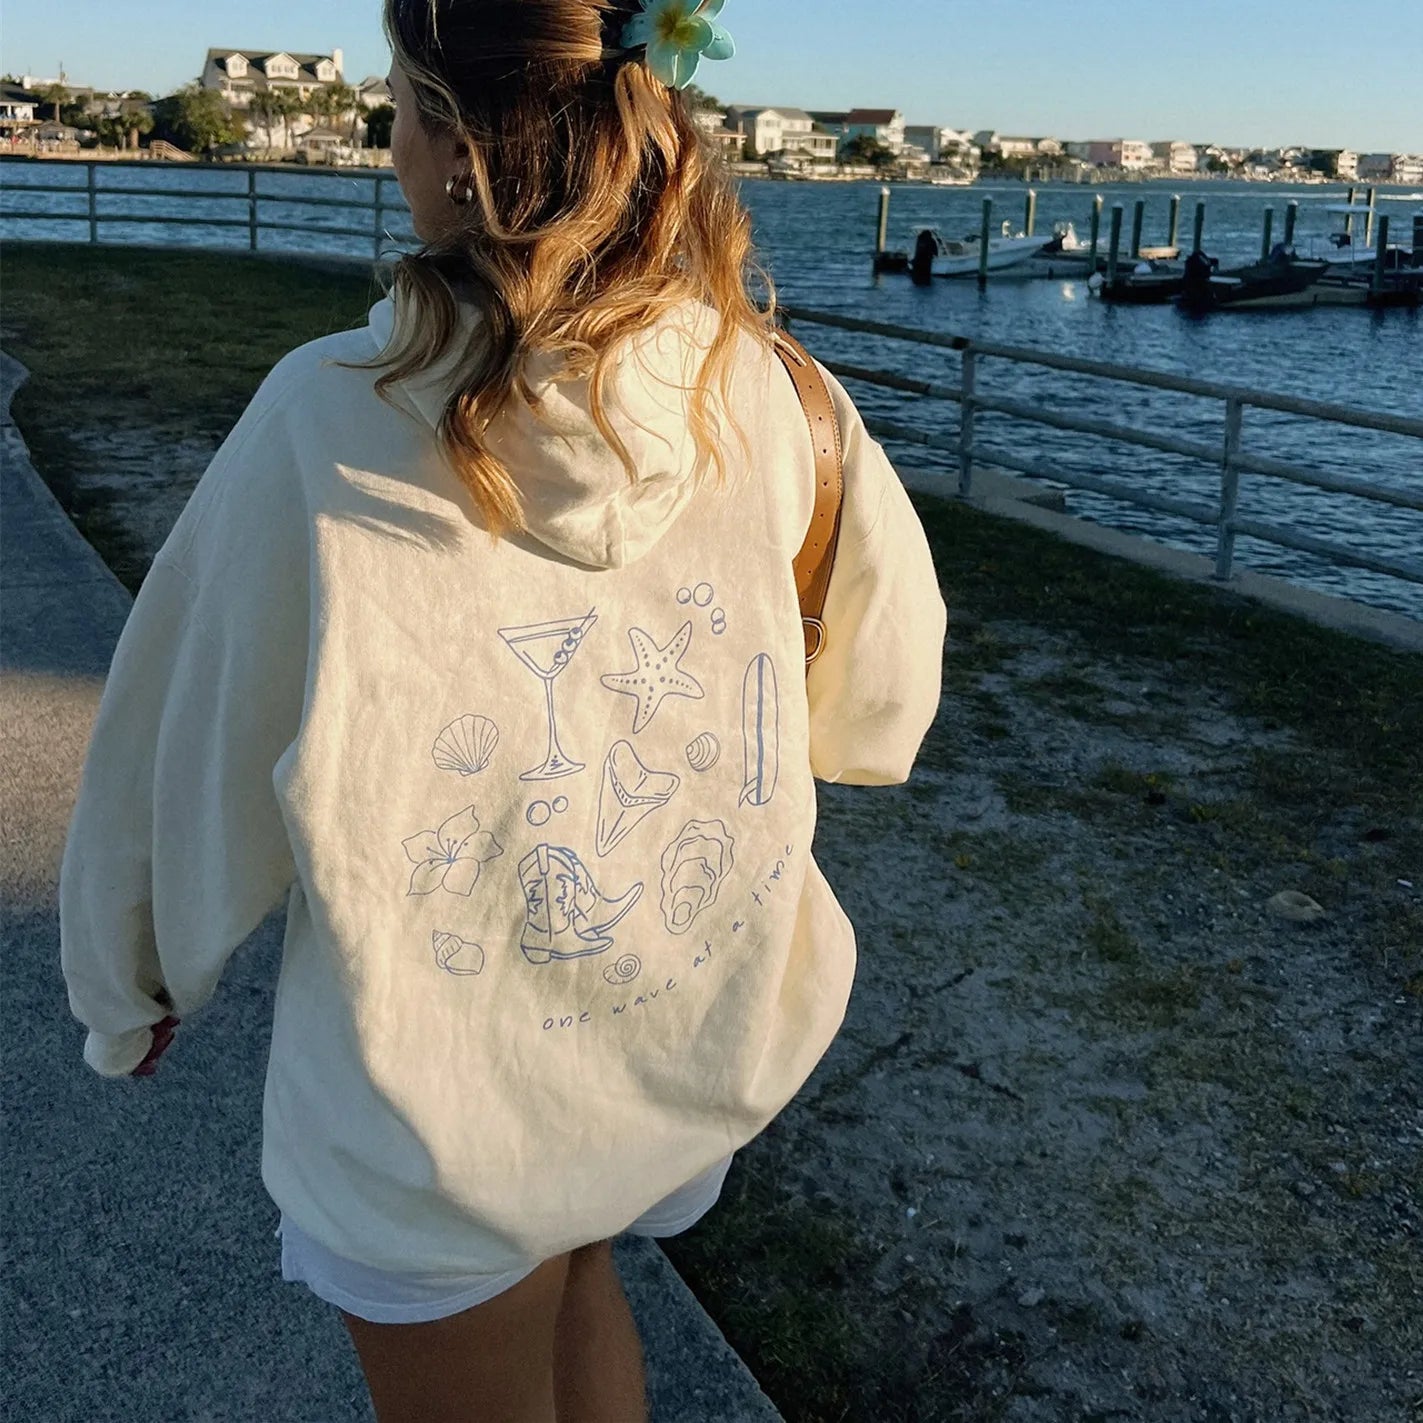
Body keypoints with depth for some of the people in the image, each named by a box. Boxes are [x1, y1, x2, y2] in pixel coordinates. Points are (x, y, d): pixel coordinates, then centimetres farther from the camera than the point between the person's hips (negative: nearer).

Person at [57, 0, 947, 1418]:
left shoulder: (329, 424, -22)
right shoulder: (769, 397, -14)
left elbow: (187, 751, -10)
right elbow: (879, 710, -1)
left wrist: (126, 989, 7)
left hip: (443, 1077, -3)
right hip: (714, 1043, 4)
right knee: (573, 1275, 34)